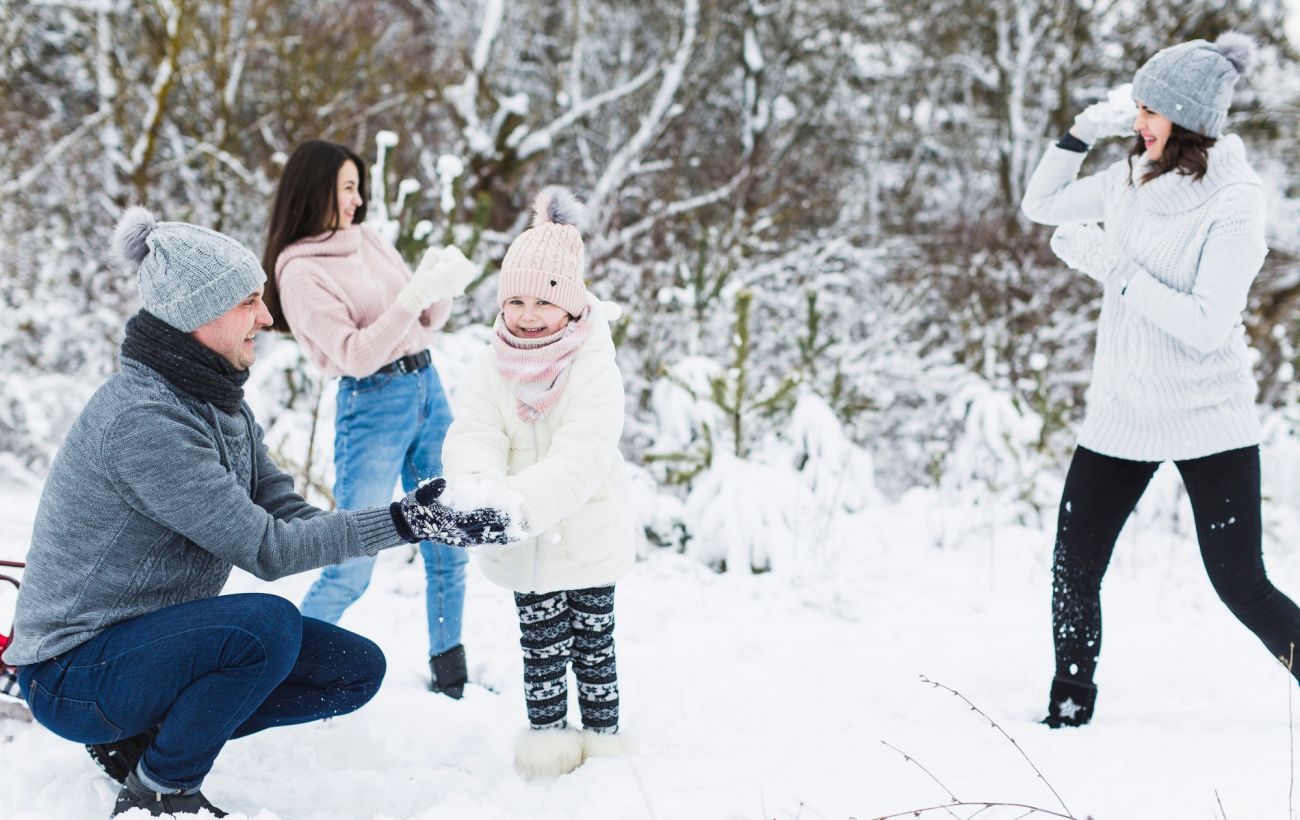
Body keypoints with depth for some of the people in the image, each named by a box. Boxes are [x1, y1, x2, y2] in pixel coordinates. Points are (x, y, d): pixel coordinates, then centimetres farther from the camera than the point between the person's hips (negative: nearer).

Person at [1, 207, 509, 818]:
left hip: (156, 632, 9)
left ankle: (144, 735, 9)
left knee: (357, 669, 3)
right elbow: (264, 549, -25)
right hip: (75, 673, -9)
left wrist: (419, 521, -14)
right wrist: (398, 523, -25)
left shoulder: (218, 401, 5)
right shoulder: (141, 418, -25)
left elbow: (286, 514, -1)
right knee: (268, 624, -33)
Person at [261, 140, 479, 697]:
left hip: (427, 386, 7)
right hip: (372, 405, -7)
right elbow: (355, 354, -18)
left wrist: (441, 284, -6)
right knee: (352, 569, -7)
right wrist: (414, 295, -25)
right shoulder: (301, 272, -10)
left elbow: (426, 321, 15)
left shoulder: (367, 239, 10)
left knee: (449, 548, 10)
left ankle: (449, 673, 21)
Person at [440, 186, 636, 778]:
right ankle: (546, 732, 22)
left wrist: (522, 500, -42)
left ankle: (602, 735, 25)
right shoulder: (491, 370, -3)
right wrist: (474, 487, -40)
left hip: (588, 535, -2)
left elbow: (582, 453, -28)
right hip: (525, 547, 2)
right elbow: (471, 435, -16)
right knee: (542, 645, 8)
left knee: (593, 642, 10)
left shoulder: (594, 368, -16)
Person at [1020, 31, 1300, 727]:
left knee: (1241, 585, -4)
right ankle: (1069, 711, 20)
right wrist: (1079, 135, 0)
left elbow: (1206, 325, -22)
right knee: (1073, 570, 6)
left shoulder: (1233, 206, -15)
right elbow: (1041, 206, 16)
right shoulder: (1134, 178, 3)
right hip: (1121, 414, 6)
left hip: (1207, 422, -6)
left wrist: (1111, 265, -23)